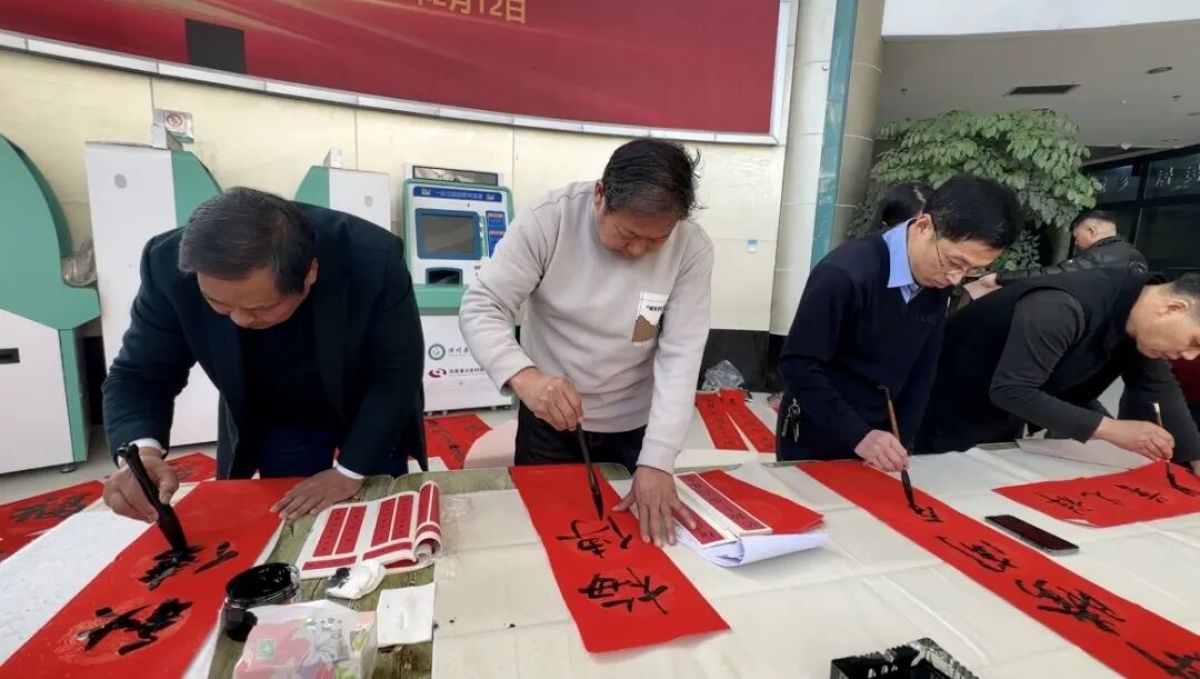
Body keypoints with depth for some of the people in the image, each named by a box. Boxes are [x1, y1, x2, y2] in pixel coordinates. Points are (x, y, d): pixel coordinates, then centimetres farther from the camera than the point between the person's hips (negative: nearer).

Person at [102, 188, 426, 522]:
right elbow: (140, 375, -15)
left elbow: (397, 374, -24)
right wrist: (141, 450, -35)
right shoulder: (170, 265, -27)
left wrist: (350, 470, -26)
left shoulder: (373, 258, -34)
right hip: (273, 423, 1)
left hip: (373, 415, -1)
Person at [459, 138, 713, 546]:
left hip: (637, 426, 1)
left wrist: (657, 462, -26)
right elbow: (481, 308, -19)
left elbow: (680, 357, -18)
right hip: (548, 420, 0)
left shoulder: (692, 250, -16)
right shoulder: (548, 220, -19)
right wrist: (524, 377, -37)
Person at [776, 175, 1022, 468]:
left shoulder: (938, 286, -3)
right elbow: (797, 365, -23)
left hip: (879, 437, 6)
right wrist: (857, 435, -27)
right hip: (815, 439, -6)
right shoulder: (845, 275, -25)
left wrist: (902, 443, -4)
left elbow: (921, 372, 4)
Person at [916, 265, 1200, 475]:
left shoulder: (1141, 318, -5)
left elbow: (1159, 389, 5)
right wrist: (1109, 429, -33)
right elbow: (1011, 391, -35)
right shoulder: (1063, 308, -34)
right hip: (952, 411, -8)